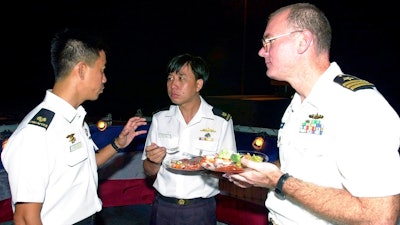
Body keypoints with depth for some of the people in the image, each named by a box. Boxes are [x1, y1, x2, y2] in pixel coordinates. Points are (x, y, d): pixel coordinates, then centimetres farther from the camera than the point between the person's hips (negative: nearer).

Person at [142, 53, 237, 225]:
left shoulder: (222, 121, -9)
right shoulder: (159, 119, 1)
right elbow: (149, 171, 6)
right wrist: (154, 161, -15)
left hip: (201, 210, -2)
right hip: (163, 207, 3)